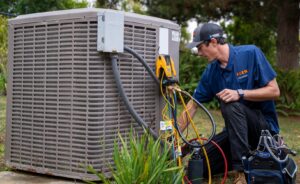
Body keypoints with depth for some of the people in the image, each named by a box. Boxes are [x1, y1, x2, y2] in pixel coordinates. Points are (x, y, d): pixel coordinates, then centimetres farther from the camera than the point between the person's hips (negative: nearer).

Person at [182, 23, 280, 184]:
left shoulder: (250, 53, -15)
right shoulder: (210, 71, -1)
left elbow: (274, 91, -16)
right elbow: (193, 105, 3)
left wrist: (240, 94, -27)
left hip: (265, 126, -5)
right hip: (236, 128, 6)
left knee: (230, 105, -33)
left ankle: (242, 171, -26)